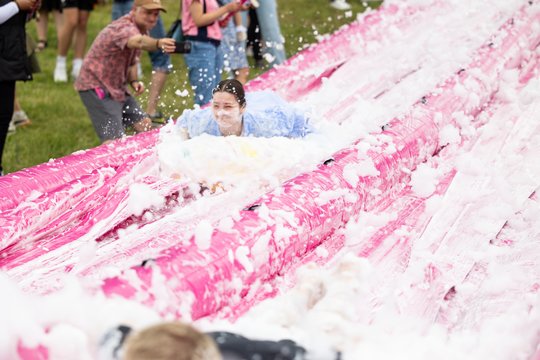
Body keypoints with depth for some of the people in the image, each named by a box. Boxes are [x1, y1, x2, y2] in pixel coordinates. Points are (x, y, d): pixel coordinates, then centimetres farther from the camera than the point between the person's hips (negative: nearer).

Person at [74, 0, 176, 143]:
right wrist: (158, 43, -68)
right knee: (115, 141, -20)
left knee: (145, 125, 11)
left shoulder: (141, 30, 9)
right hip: (96, 87, -10)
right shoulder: (124, 27, -23)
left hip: (116, 87, 10)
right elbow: (139, 41, -48)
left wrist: (134, 81, -1)